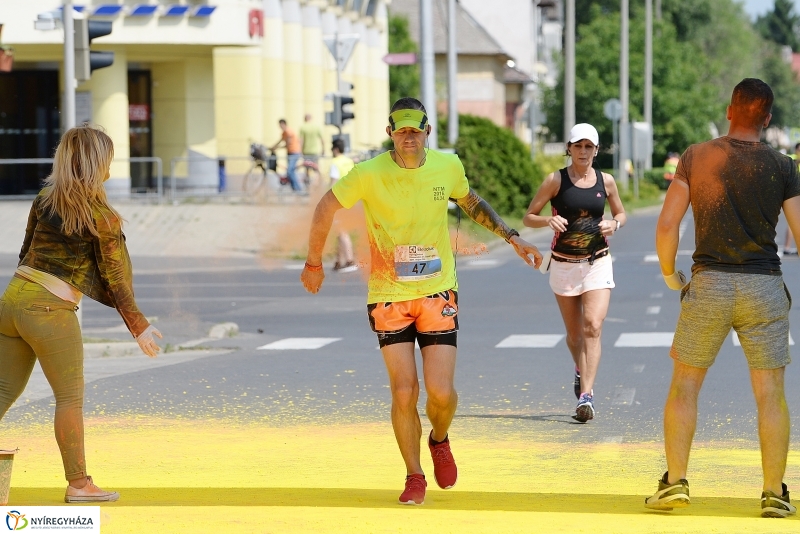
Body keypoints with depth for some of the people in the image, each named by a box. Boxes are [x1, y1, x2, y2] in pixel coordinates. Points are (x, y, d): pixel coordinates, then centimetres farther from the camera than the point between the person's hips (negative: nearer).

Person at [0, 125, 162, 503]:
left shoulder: (44, 199, 8)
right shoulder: (102, 216, -8)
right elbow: (114, 278, -4)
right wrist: (138, 326, 6)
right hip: (51, 311, -6)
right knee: (70, 398, 7)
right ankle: (78, 484, 14)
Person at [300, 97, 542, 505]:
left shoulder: (448, 166, -3)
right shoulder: (369, 174, -12)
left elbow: (471, 203, 18)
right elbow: (326, 208, 3)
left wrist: (512, 238, 14)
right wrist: (314, 264, 10)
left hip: (438, 292, 1)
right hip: (388, 296, -1)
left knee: (441, 392, -8)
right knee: (404, 391, -5)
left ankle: (439, 441, 27)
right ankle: (414, 476, 15)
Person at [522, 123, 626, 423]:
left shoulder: (606, 182, 2)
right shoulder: (556, 181, -4)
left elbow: (621, 214, 16)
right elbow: (528, 218, -3)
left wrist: (614, 224, -8)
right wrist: (548, 220, -24)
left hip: (597, 263, 0)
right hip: (564, 264, 0)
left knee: (593, 327, -16)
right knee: (574, 332, 12)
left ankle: (585, 395, -20)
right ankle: (582, 375, 42)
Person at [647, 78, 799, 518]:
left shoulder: (695, 157, 0)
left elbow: (667, 225, -5)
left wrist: (669, 275, 11)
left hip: (708, 284, 0)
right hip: (764, 285, 0)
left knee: (684, 385, 12)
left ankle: (675, 482, 6)